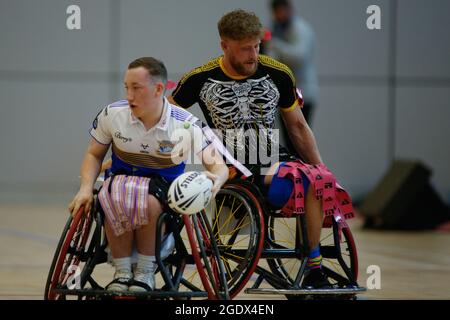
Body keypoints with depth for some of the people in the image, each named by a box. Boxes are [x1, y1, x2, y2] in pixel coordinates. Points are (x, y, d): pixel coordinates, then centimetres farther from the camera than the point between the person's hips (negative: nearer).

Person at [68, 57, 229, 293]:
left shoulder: (185, 125, -12)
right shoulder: (112, 114, -6)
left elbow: (218, 166, -13)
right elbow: (94, 154, 9)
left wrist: (214, 180, -39)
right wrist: (85, 189, -10)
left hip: (163, 188, -2)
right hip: (121, 182, 2)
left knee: (150, 201, -38)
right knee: (115, 198, -36)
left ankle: (145, 271, -18)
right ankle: (122, 272, -20)